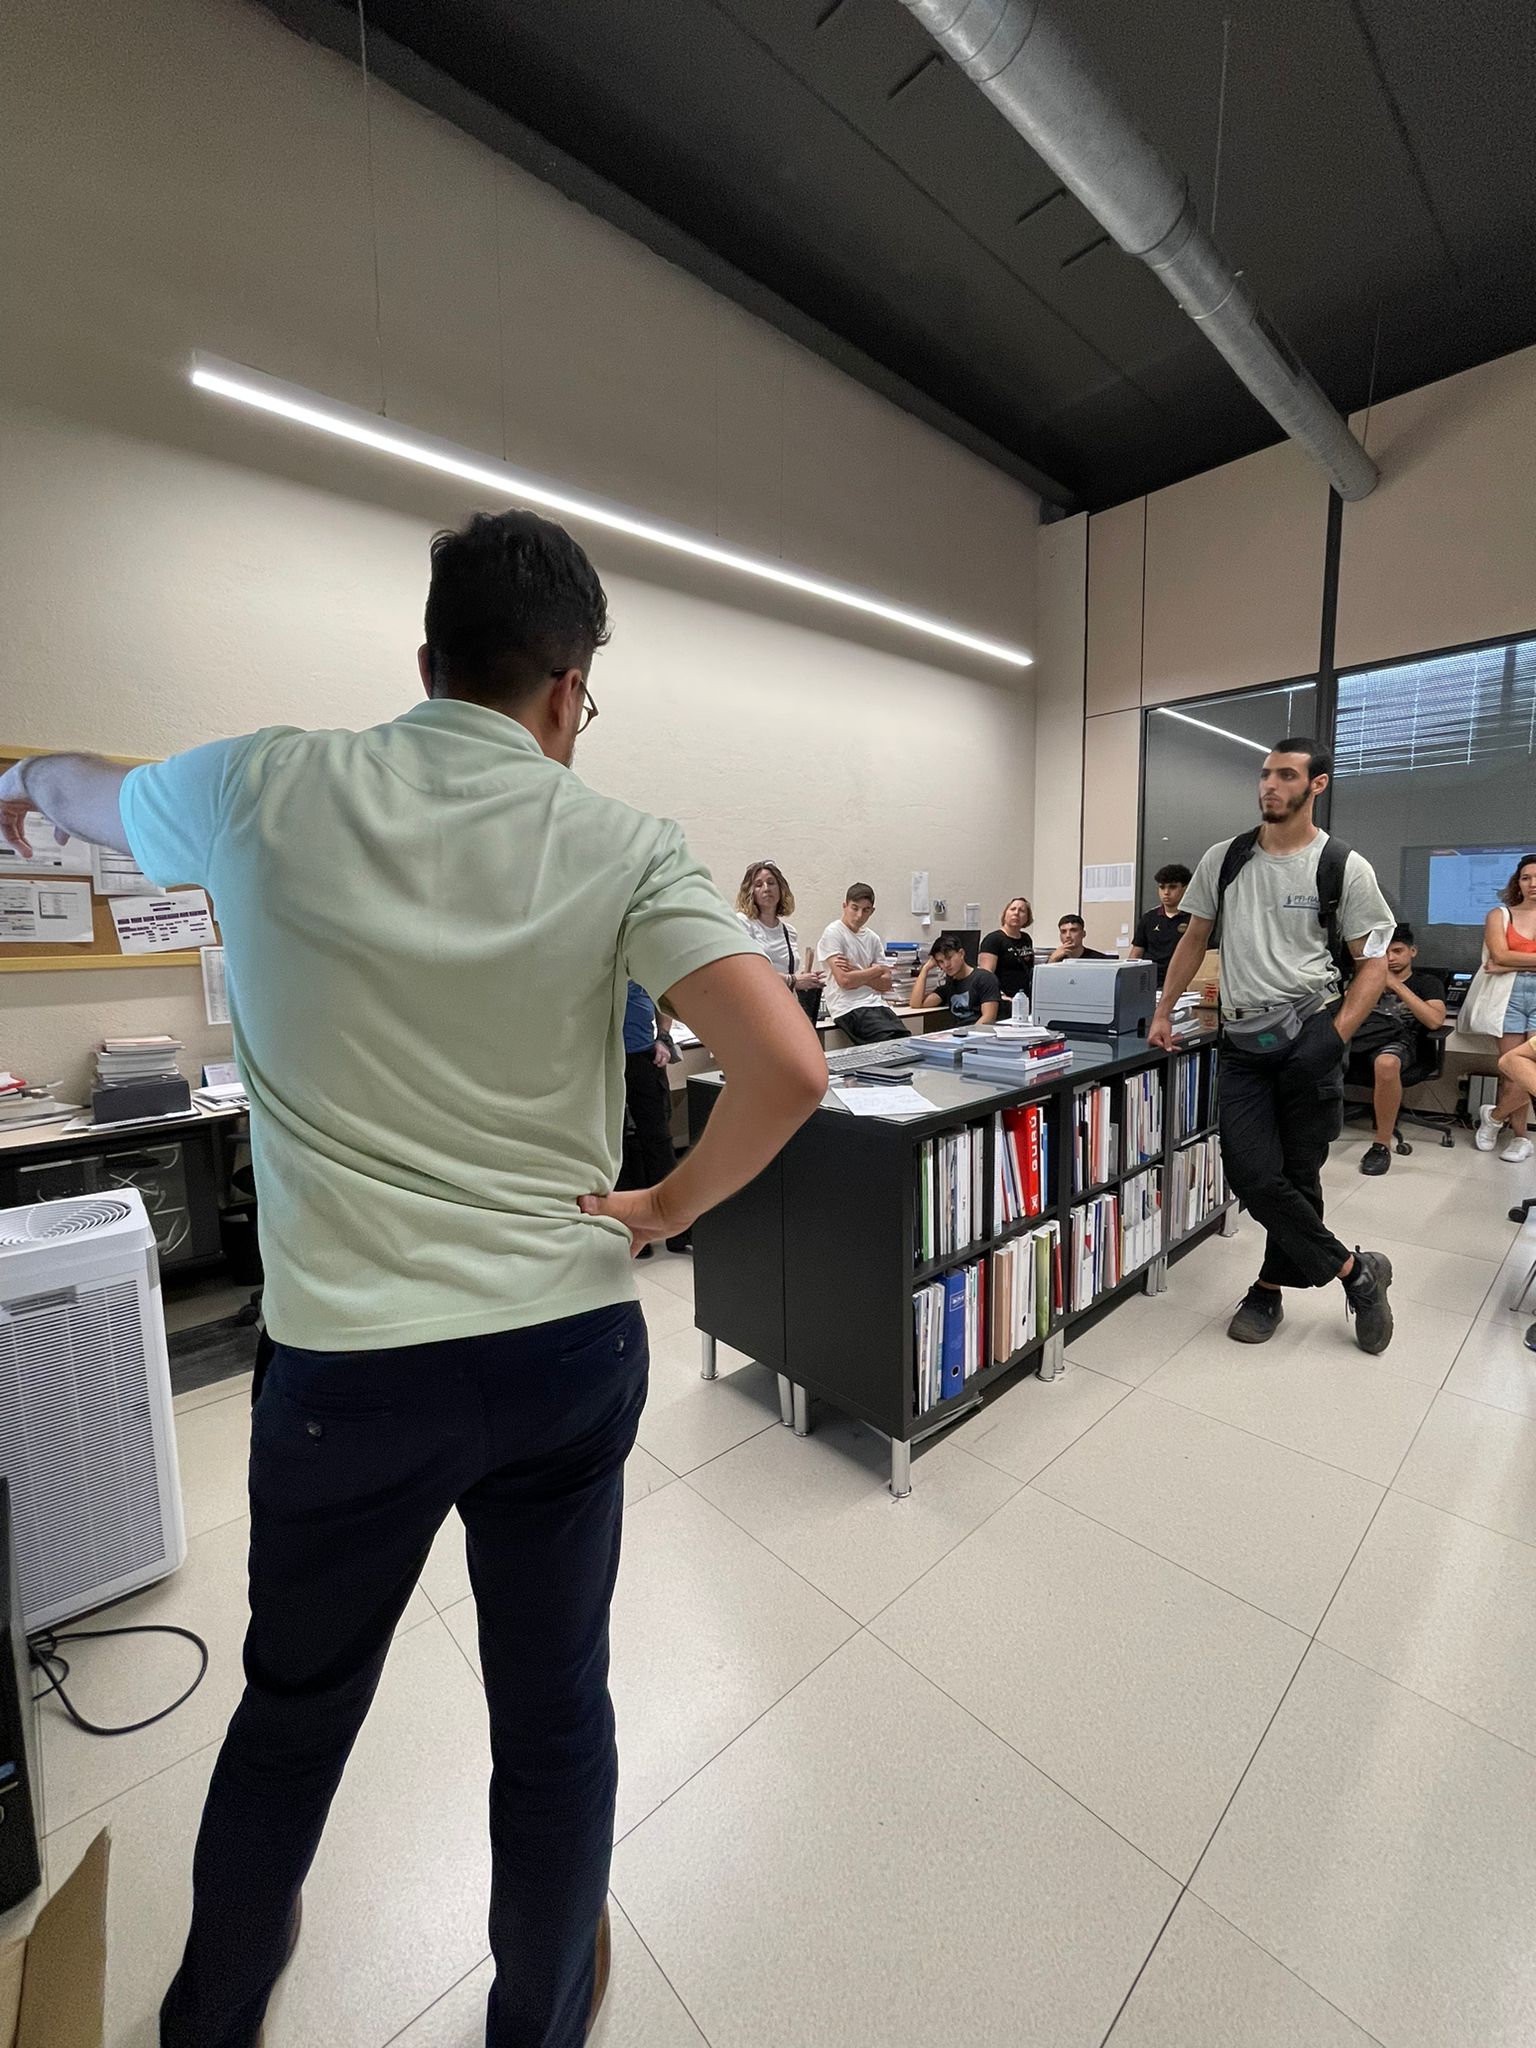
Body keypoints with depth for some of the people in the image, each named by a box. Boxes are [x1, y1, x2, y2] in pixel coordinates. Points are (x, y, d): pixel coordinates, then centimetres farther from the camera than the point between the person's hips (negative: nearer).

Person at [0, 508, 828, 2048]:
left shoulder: (269, 788, -3)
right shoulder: (619, 845, -6)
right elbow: (787, 1066, -16)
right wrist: (667, 1207, -1)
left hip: (350, 1361, 1)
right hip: (572, 1345, 0)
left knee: (295, 1706, 29)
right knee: (555, 1712, 23)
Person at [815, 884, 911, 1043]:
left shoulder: (873, 938, 16)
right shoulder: (833, 933, -1)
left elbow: (886, 984, 10)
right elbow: (844, 981, -11)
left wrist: (857, 972, -5)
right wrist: (878, 969, 2)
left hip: (877, 1004, 6)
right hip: (849, 1009, -6)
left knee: (907, 1040, -17)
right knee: (891, 1042, -25)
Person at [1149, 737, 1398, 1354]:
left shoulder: (1344, 868, 0)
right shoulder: (1223, 859, 8)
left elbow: (1374, 963, 2)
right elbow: (1195, 938, 17)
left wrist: (1336, 1036, -11)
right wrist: (1163, 1011, 11)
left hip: (1308, 1032, -2)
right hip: (1242, 1039, 2)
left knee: (1296, 1175, 2)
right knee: (1254, 1176, -5)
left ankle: (1270, 1287, 23)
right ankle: (1356, 1271, 17)